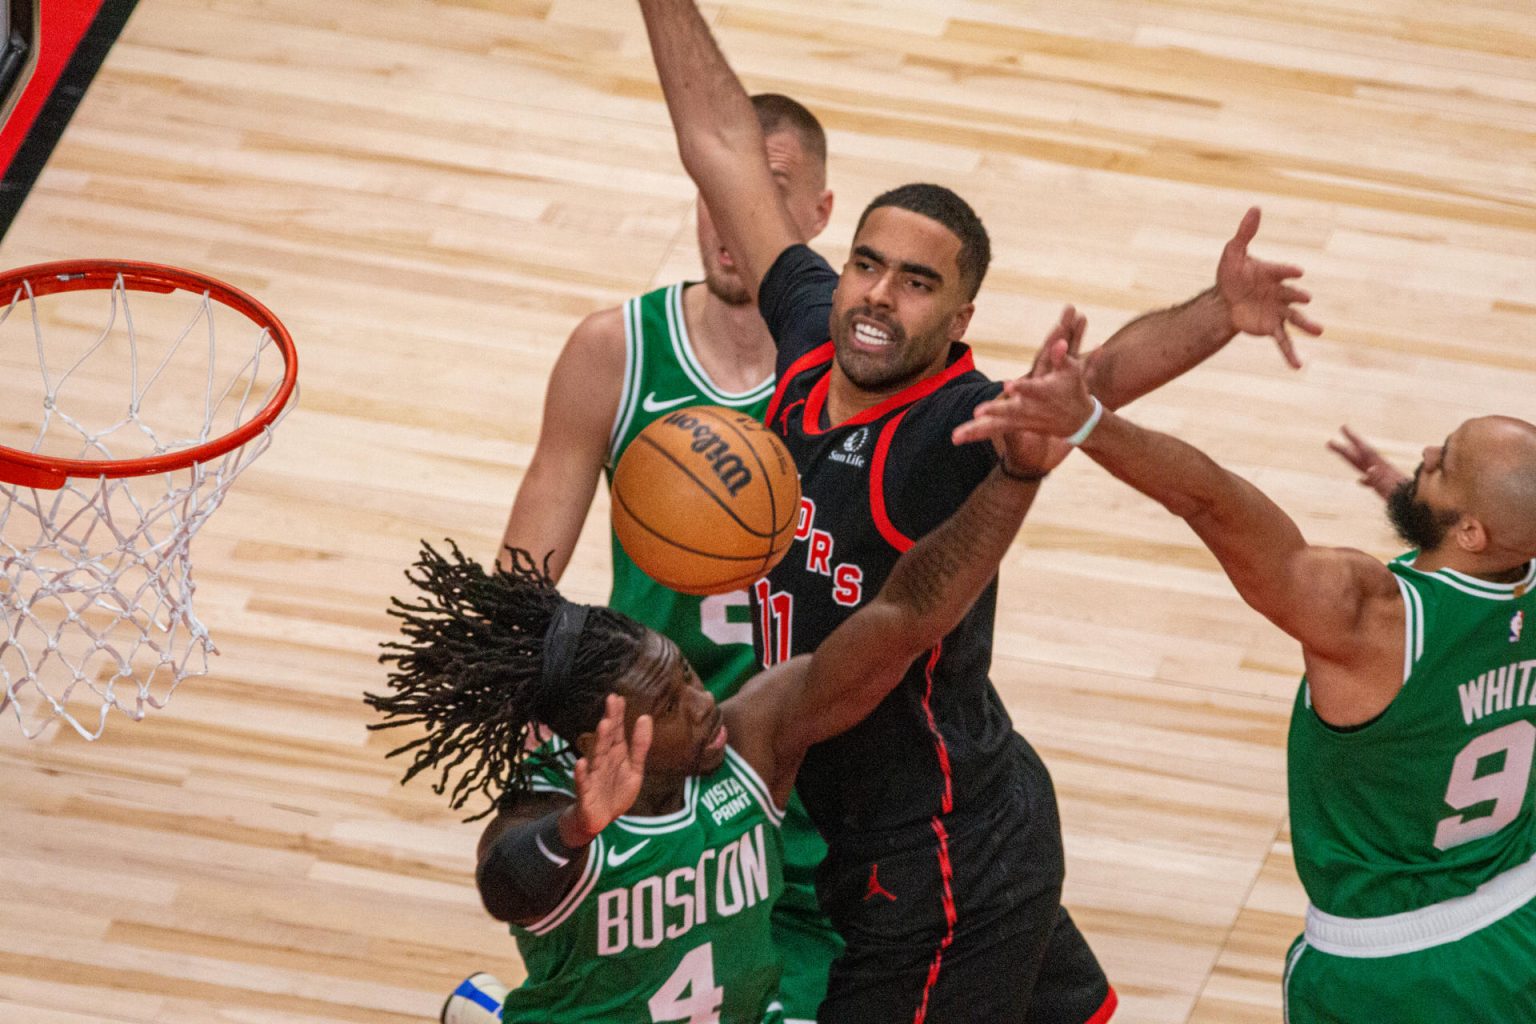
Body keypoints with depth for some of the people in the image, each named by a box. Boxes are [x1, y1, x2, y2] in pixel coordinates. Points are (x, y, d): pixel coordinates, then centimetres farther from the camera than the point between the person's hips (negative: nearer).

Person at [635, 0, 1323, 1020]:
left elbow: (1101, 373, -44)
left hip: (945, 868, -8)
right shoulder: (815, 341, -5)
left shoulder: (958, 430, -25)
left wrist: (1218, 314, -62)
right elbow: (723, 144, 2)